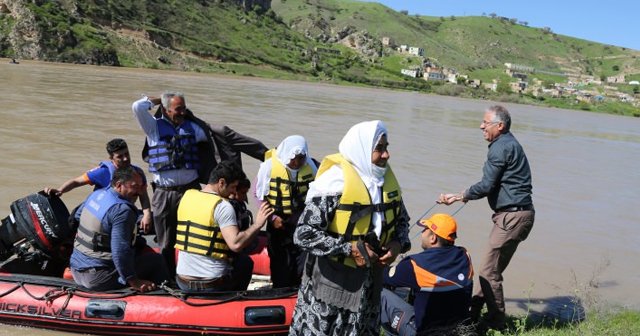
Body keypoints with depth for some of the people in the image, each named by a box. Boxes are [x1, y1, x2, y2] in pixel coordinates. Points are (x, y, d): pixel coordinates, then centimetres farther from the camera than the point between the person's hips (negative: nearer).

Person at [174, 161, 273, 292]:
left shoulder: (187, 196, 3)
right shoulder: (223, 206, -17)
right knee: (246, 262, 24)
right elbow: (236, 244, -26)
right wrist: (257, 225, -14)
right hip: (212, 285, -6)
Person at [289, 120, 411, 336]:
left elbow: (402, 218, 18)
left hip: (369, 280, 7)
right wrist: (351, 249, -24)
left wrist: (398, 243, -3)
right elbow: (304, 235, -24)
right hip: (332, 280, -6)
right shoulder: (335, 181, -21)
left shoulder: (387, 179, 2)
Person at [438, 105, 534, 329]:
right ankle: (474, 312, 27)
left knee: (489, 271, -4)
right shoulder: (509, 144, 18)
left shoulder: (501, 147, -14)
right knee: (492, 267, 17)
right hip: (515, 213, 11)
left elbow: (486, 186, -16)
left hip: (513, 216, -11)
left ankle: (496, 323, 7)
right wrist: (466, 194, 23)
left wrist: (458, 197, -4)